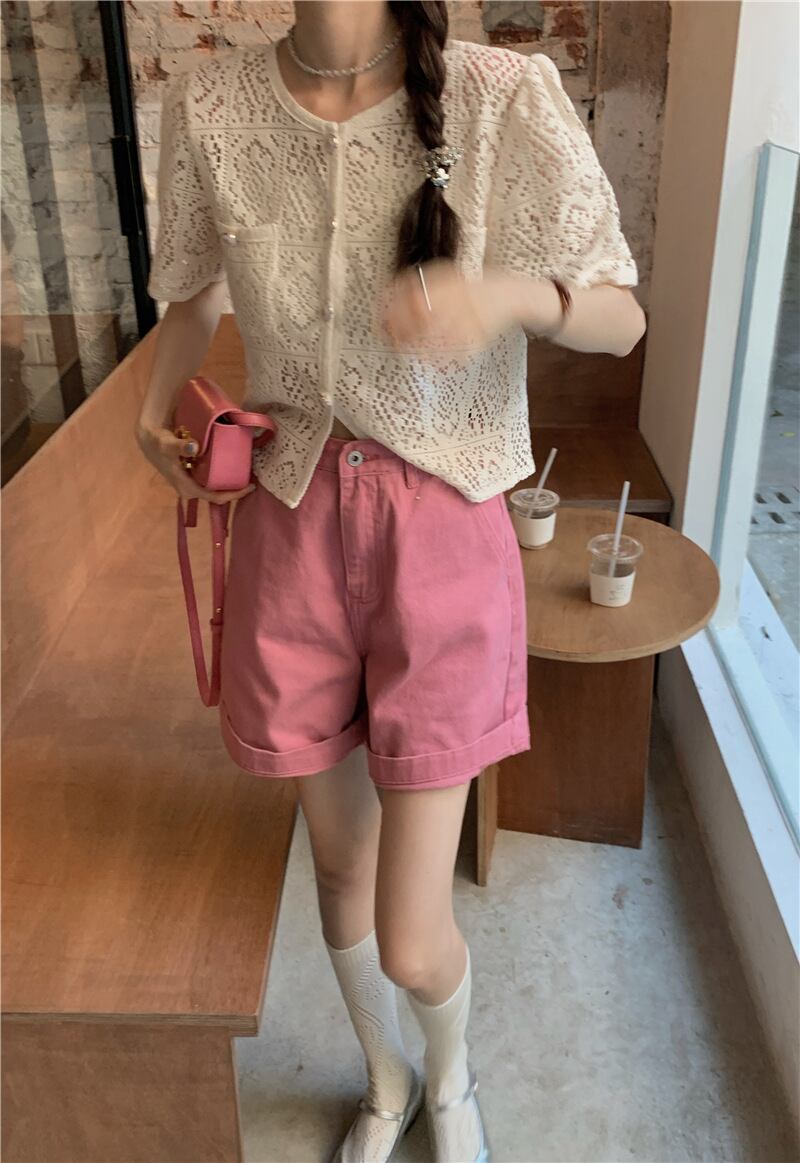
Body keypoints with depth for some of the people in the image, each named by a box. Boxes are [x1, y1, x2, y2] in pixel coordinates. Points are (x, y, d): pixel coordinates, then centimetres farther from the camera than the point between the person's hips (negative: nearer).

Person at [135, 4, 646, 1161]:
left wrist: (508, 294, -27)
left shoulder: (506, 98, -13)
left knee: (413, 945, 2)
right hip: (290, 518, 3)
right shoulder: (210, 106, -3)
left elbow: (620, 318, -6)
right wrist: (155, 412, -2)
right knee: (340, 858, 20)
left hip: (441, 533, -2)